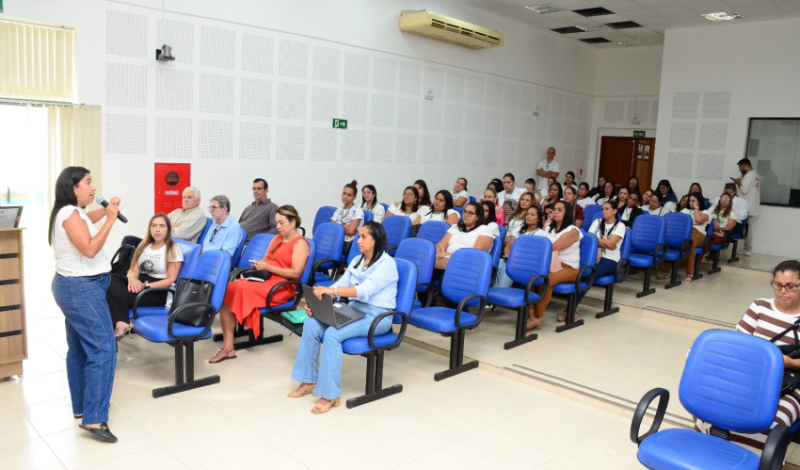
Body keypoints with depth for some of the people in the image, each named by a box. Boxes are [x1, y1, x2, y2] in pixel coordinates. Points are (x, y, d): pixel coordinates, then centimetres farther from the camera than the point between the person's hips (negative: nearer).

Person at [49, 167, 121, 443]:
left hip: (74, 287, 11)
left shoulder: (72, 212, 12)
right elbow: (90, 249, -26)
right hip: (82, 289, -11)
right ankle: (93, 418, -11)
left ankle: (81, 407, 25)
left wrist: (106, 210, 20)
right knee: (103, 349, -12)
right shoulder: (70, 214, -18)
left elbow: (85, 223, 35)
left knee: (80, 349, 15)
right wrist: (110, 220, -22)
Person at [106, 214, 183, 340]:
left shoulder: (174, 248, -3)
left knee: (121, 296, -31)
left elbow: (171, 280, -8)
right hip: (139, 282, 7)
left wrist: (146, 286, -21)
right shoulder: (144, 245, 17)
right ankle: (121, 323, -38)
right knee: (112, 280, -26)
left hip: (159, 291, -7)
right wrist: (132, 279, -16)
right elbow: (133, 269, 10)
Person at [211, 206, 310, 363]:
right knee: (227, 289, -17)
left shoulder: (300, 243, -4)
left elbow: (296, 273, -14)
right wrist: (259, 265, -4)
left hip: (281, 288, -8)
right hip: (265, 280, 8)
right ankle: (227, 347, -20)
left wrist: (268, 267, -16)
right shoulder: (277, 238, 22)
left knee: (240, 289, -28)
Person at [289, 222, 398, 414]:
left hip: (376, 316, -7)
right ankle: (308, 380, -3)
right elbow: (341, 284, 6)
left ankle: (330, 394, -21)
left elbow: (364, 290, -27)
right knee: (311, 324, -14)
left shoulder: (387, 264, -13)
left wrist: (331, 290, -38)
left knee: (332, 333, -30)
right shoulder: (356, 261, 12)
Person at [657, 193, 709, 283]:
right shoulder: (686, 210, 32)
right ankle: (665, 270, -30)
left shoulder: (705, 212, 17)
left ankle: (689, 273, -35)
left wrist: (696, 208, 8)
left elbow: (699, 220, -5)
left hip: (697, 233, -4)